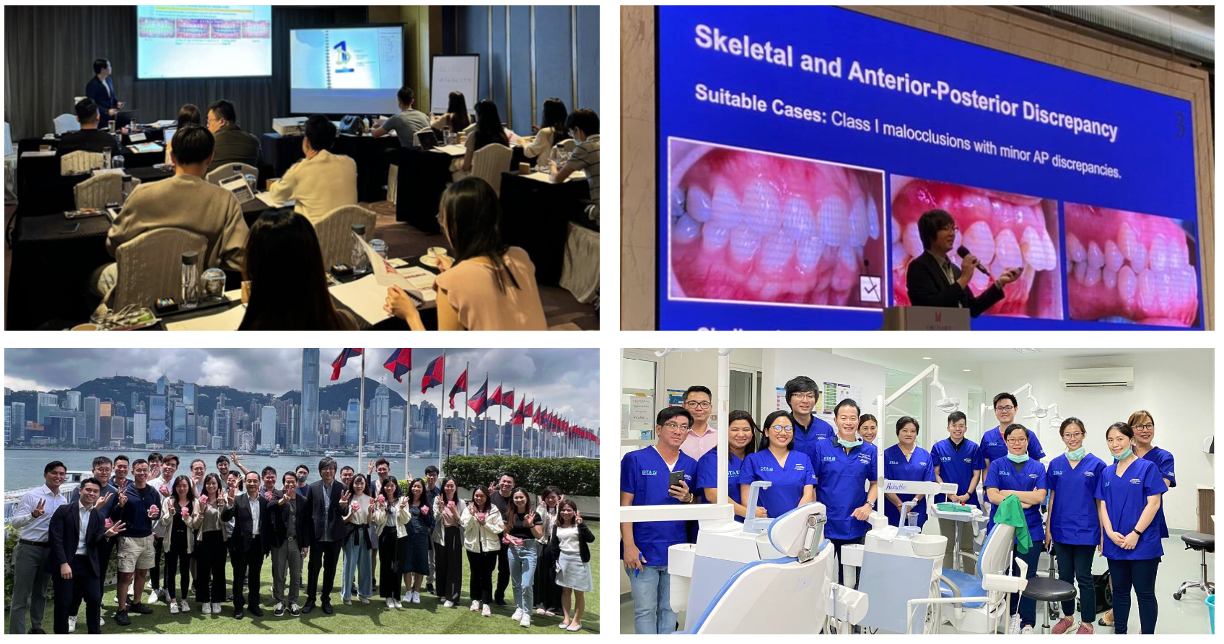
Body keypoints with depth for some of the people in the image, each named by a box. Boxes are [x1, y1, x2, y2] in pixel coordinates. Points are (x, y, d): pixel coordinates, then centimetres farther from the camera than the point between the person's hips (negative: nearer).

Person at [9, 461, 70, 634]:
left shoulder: (63, 501, 7)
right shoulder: (32, 496, -10)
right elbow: (15, 523, -16)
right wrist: (33, 515, -32)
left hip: (49, 549, 6)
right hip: (28, 548, -6)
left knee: (40, 592, 18)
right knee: (21, 595, -4)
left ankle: (36, 627, 30)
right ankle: (16, 634, -2)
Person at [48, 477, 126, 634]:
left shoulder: (98, 516, 8)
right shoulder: (63, 510, -6)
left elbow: (96, 542, -1)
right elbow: (55, 538, -10)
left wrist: (107, 535, -24)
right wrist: (63, 563, -17)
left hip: (88, 564, 4)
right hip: (64, 563, -4)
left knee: (95, 599, 2)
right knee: (63, 602, 1)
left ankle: (95, 634, 17)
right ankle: (61, 634, 15)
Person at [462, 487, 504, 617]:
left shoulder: (493, 510, -5)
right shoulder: (468, 508, 0)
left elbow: (499, 529, -6)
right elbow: (465, 526, -6)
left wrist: (485, 524, -17)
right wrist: (471, 515, -19)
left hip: (489, 547, -2)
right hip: (473, 546, 2)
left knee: (486, 575, -2)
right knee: (475, 574, 11)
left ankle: (486, 604, -1)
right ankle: (475, 600, 24)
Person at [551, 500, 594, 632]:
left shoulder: (579, 525, -7)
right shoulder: (558, 526, 5)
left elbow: (591, 539, -20)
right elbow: (554, 546, 10)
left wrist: (581, 524, -26)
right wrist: (555, 561, 4)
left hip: (578, 560, -4)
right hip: (563, 560, 4)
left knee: (579, 593, 3)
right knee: (565, 591, 13)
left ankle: (576, 621, 10)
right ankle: (567, 618, 22)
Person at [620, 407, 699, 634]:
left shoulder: (691, 465, 8)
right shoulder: (635, 459, -4)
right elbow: (625, 505, -6)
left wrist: (687, 498, -9)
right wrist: (629, 546, -13)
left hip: (676, 551, 4)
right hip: (644, 549, -4)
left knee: (670, 609, 11)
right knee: (645, 610, 1)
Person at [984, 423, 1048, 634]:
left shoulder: (1037, 468, 6)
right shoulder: (997, 465, 3)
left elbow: (1040, 496, -7)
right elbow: (992, 496, -8)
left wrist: (1009, 493, -10)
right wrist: (1021, 503, -14)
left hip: (1030, 529, 0)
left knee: (1027, 576, -2)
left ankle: (1028, 624, 3)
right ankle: (1013, 615, 23)